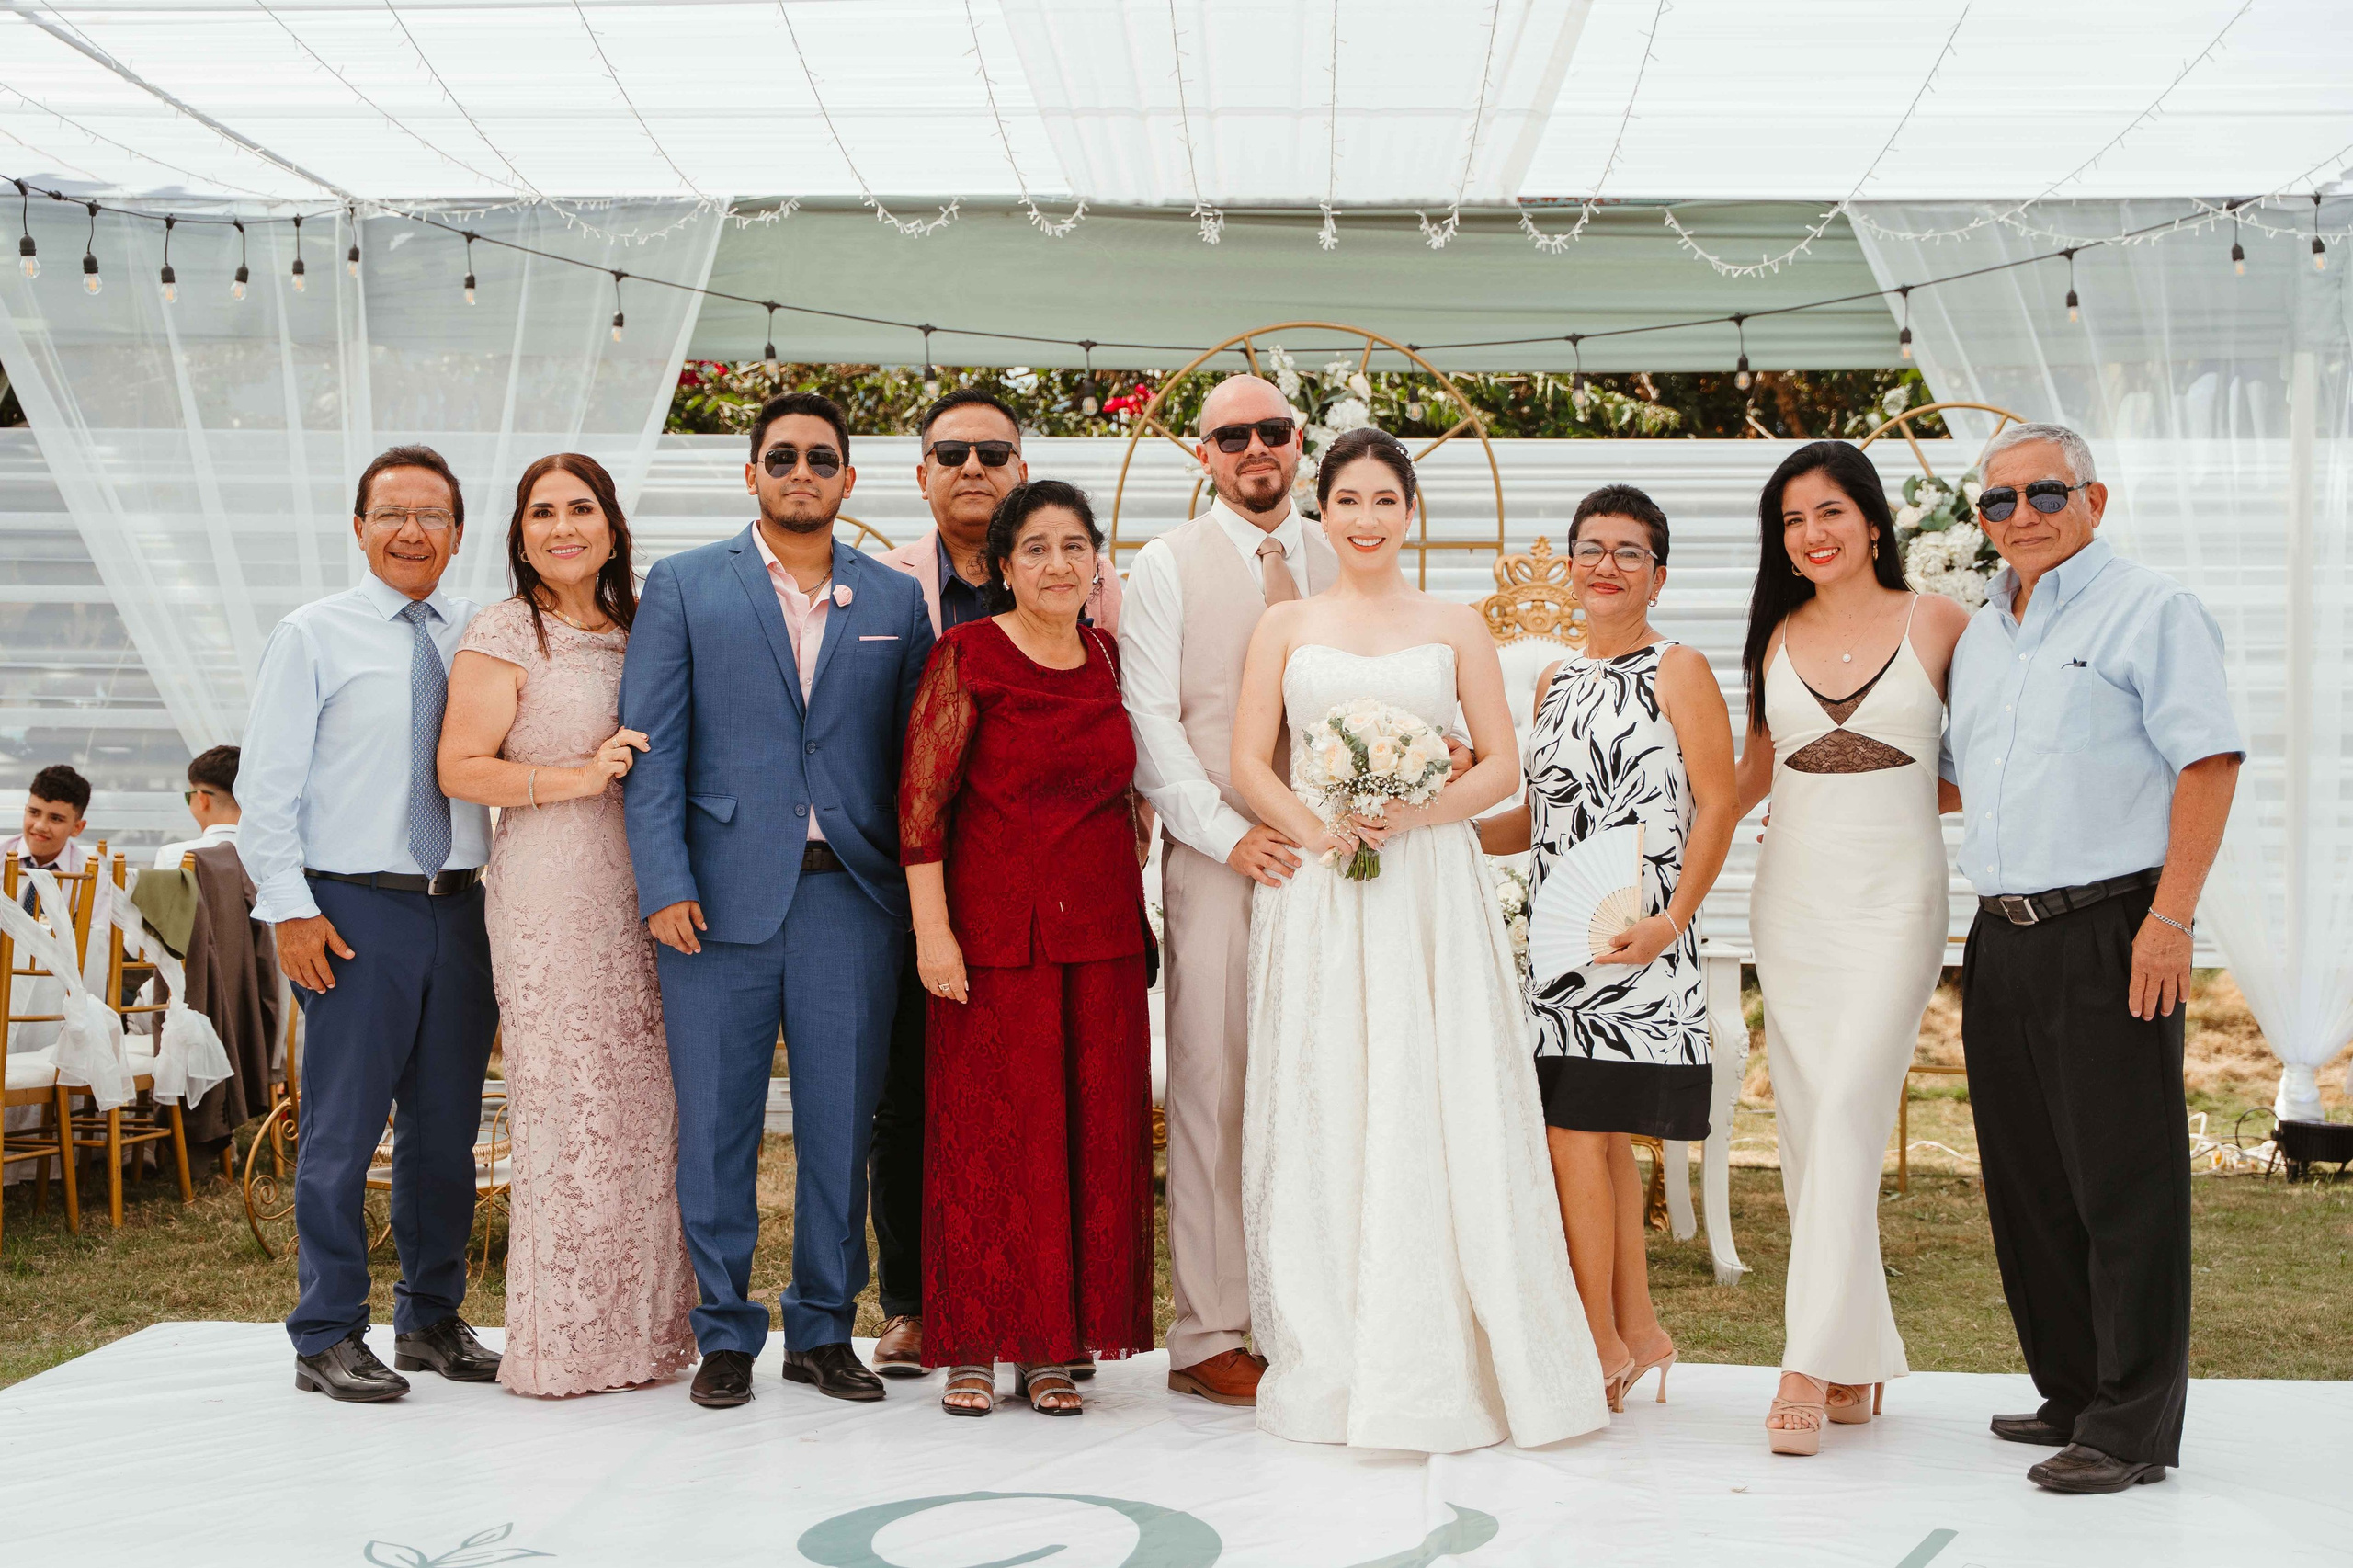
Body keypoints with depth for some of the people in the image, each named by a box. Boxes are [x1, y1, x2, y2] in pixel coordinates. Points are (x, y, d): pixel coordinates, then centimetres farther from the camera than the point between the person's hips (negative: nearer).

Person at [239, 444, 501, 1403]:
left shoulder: (480, 638, 10)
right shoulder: (313, 636, 0)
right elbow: (266, 784, -3)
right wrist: (291, 909, -9)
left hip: (459, 908, 4)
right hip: (354, 910, -4)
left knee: (447, 1130, 11)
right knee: (342, 1132, -1)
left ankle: (432, 1320, 25)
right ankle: (329, 1337, 11)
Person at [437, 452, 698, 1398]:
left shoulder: (636, 632, 17)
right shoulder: (503, 635, -1)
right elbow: (461, 769, -7)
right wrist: (578, 777, -16)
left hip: (641, 894, 6)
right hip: (550, 891, -6)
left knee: (647, 1108, 5)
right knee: (567, 1108, -5)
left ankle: (641, 1331, 14)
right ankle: (564, 1345, 4)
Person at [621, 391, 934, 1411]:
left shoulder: (896, 601, 11)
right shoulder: (684, 588, 6)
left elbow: (914, 754, 10)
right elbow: (652, 748, 1)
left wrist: (920, 892, 3)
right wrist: (665, 886, -8)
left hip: (851, 896, 1)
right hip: (722, 895, -1)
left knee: (841, 1125, 6)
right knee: (716, 1124, 4)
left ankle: (824, 1329, 20)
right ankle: (724, 1335, 17)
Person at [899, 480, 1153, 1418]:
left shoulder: (1110, 660, 9)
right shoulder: (968, 657, -6)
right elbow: (920, 801, -9)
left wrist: (1135, 911, 15)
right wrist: (932, 931, -14)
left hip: (1100, 935, 5)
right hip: (994, 932, -5)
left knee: (1091, 1136, 6)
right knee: (987, 1134, 1)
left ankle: (1055, 1349, 16)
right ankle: (973, 1348, 13)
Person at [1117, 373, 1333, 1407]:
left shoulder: (1339, 566, 15)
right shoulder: (1168, 565, 4)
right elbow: (1150, 723, -2)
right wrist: (1230, 834, -11)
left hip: (1328, 857, 3)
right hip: (1217, 857, -3)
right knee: (1213, 1092, -2)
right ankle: (1210, 1335, 4)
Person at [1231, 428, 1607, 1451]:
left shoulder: (1455, 627, 10)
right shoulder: (1286, 626, 11)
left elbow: (1502, 766, 6)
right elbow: (1248, 764, 5)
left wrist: (1413, 813, -11)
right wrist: (1315, 829, -12)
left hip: (1430, 888, 0)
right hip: (1316, 895, 0)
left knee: (1434, 1112, -4)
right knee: (1322, 1115, -1)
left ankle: (1441, 1364, 3)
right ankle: (1331, 1360, 7)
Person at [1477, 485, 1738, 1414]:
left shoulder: (1679, 671, -2)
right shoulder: (1555, 682, 17)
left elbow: (1717, 805, -8)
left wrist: (1672, 918, -17)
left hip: (1635, 942, -6)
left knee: (1575, 1133, -8)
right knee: (1600, 1142, 9)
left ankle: (1603, 1346, 3)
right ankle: (1639, 1334, 19)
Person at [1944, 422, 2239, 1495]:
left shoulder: (2150, 611, -4)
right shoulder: (1979, 634, 18)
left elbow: (2209, 761, -12)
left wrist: (2170, 916, -19)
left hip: (2109, 933, -7)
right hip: (2003, 938, 8)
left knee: (2122, 1184, -4)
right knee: (2027, 1179, 12)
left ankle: (2131, 1428, 3)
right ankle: (2072, 1393, 25)